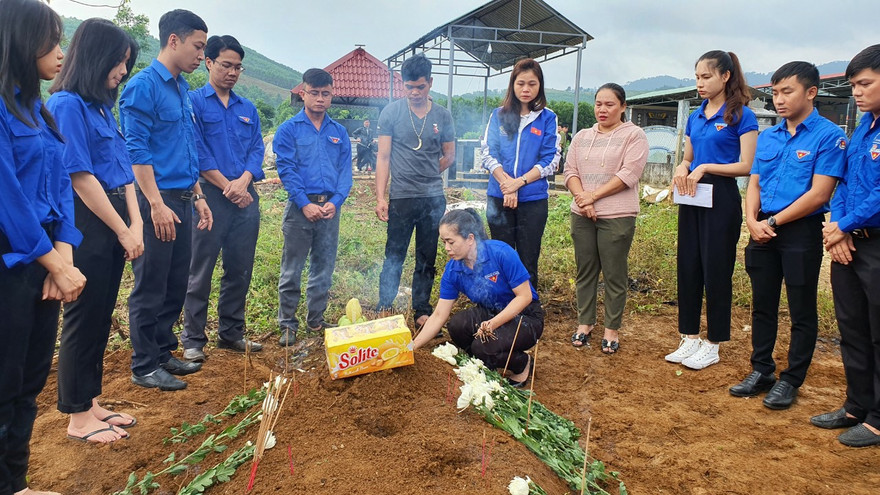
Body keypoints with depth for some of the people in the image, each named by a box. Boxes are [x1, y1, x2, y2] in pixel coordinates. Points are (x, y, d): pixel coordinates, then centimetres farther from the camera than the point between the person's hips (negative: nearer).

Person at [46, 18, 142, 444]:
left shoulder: (103, 107, 15)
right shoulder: (66, 104, -11)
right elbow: (80, 177, -15)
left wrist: (136, 223, 1)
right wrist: (123, 231, -11)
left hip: (114, 224, 8)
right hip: (86, 223, -8)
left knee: (102, 318, 14)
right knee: (84, 317, 1)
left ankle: (91, 404, 28)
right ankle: (78, 418, 15)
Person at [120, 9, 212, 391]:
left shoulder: (182, 89, 16)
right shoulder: (143, 86, -10)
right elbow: (137, 151, -15)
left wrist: (197, 196, 18)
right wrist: (157, 205, -19)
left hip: (181, 199, 8)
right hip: (157, 201, -8)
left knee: (176, 285, 13)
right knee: (150, 287, 0)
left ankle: (163, 352, 26)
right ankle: (144, 366, 11)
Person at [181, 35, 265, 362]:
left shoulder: (248, 109, 17)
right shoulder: (194, 102, 1)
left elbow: (257, 149, 10)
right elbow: (197, 150, -7)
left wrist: (242, 181, -8)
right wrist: (227, 186, -10)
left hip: (246, 196, 5)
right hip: (211, 195, -5)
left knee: (240, 270, 9)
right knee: (200, 270, -1)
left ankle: (231, 334, 21)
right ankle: (193, 339, 8)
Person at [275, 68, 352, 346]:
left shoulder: (339, 132, 10)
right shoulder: (289, 129, 0)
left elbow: (345, 170, 6)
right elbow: (286, 169, -7)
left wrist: (335, 202, -9)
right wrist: (305, 204, -16)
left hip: (330, 206, 3)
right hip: (300, 206, -3)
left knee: (324, 269, 10)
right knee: (292, 269, 3)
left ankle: (316, 320, 24)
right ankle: (287, 324, 14)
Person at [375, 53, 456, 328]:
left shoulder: (442, 116, 6)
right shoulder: (391, 112, 0)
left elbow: (449, 157, 14)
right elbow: (383, 157, -3)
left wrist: (426, 173, 4)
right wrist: (381, 197, -9)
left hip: (434, 198, 3)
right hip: (401, 198, -2)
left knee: (427, 260, 10)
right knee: (394, 258, 3)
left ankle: (422, 311, 22)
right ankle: (383, 311, 14)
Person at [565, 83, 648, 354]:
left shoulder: (634, 135, 0)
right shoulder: (582, 137, 16)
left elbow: (629, 174, -11)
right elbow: (570, 171, 9)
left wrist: (594, 195, -14)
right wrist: (582, 198, -9)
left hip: (617, 216, -4)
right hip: (582, 214, 5)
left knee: (614, 274, 0)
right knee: (585, 270, 10)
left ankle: (612, 329, 11)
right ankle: (585, 322, 22)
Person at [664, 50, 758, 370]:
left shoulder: (741, 116, -7)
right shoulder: (695, 117, 12)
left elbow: (746, 166, -11)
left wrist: (705, 167, -17)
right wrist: (682, 168, -3)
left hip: (721, 197, -7)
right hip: (692, 198, 7)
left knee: (716, 269, 0)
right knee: (688, 267, 9)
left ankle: (712, 345, 13)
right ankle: (690, 338, 20)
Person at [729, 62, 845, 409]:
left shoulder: (828, 136, -8)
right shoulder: (767, 137, 11)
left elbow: (818, 194, -15)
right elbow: (754, 184, 10)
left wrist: (774, 222, -13)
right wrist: (752, 220, -8)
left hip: (801, 233, -6)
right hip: (763, 231, 6)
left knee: (802, 312, 5)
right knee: (762, 305, 13)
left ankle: (790, 380, 17)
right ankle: (761, 371, 26)